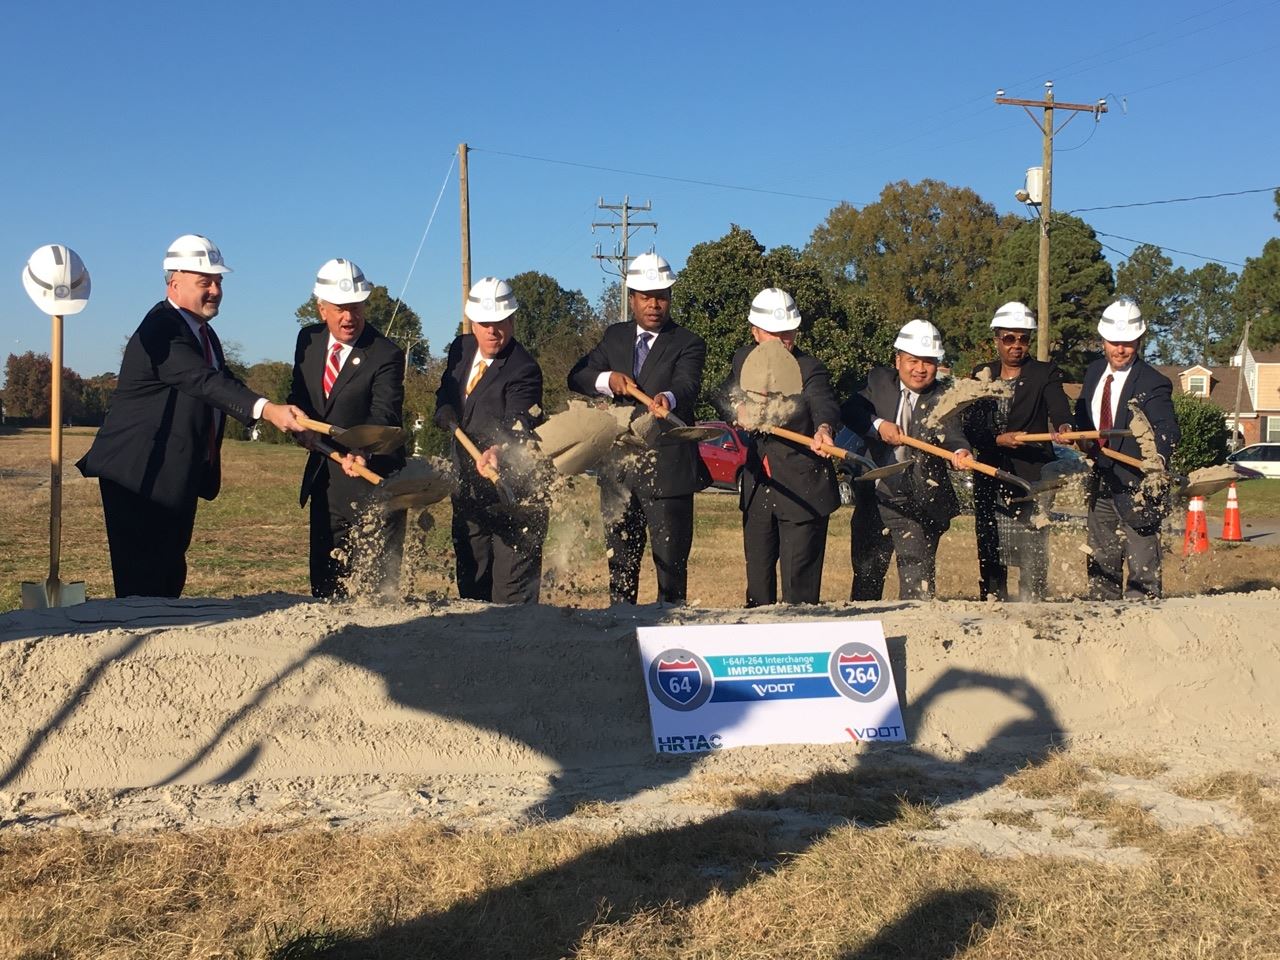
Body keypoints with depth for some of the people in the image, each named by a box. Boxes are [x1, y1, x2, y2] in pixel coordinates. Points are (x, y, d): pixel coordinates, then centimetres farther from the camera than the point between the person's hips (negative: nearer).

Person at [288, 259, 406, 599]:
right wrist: (305, 427, -4)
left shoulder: (386, 355, -15)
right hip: (324, 482, 6)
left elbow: (384, 416, -26)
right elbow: (299, 398, 17)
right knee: (323, 575, 12)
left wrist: (360, 452, -44)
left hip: (371, 482, -6)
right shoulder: (308, 339, 6)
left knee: (377, 580, -4)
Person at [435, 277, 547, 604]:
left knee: (513, 591, -7)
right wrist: (450, 417, -6)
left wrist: (498, 450, -51)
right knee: (471, 583, 15)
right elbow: (444, 398, 17)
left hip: (513, 493, -7)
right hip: (468, 490, 7)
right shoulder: (461, 349, 7)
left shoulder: (524, 369, -17)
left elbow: (517, 425, -30)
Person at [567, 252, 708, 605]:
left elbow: (688, 385, -24)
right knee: (619, 561, 14)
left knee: (671, 562, 0)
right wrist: (608, 379, -17)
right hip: (617, 468, 5)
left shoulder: (688, 344, -5)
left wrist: (667, 399, -47)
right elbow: (577, 376, 4)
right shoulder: (615, 337, 11)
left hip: (666, 470, -5)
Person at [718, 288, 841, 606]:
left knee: (799, 591, -4)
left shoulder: (810, 369, -15)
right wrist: (739, 408, -4)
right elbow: (728, 396, 20)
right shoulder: (744, 359, 2)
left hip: (802, 492, -6)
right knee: (757, 583, 15)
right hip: (758, 489, 6)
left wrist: (824, 429, -58)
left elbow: (825, 404, -35)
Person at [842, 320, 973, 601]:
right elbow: (849, 410, -8)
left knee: (918, 587, -5)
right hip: (872, 501, 4)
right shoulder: (879, 381, 4)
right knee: (865, 577, 18)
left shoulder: (943, 398, -6)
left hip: (918, 506, -3)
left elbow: (950, 432, -23)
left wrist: (959, 452, -45)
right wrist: (878, 425, -25)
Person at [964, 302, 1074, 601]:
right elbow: (970, 427, 3)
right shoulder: (982, 375, 13)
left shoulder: (1045, 374, 5)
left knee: (1033, 559, -9)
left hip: (1031, 476, -3)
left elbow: (1059, 406, -15)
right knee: (989, 555, 6)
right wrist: (998, 440, -15)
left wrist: (1063, 425, -37)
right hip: (990, 478, 3)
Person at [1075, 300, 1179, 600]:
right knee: (1099, 564, 16)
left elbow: (1168, 429, -28)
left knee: (1143, 569, -5)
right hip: (1101, 486, 7)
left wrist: (1158, 458, -49)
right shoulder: (1094, 372, 7)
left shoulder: (1152, 383, -15)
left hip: (1137, 487, -7)